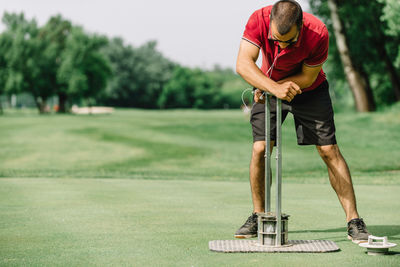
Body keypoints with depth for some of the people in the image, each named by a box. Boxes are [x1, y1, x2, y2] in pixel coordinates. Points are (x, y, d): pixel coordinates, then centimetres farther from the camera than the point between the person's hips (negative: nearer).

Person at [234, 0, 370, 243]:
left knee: (329, 150, -8)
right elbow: (243, 63, -35)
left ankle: (354, 221, -3)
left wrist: (271, 87, -21)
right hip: (269, 86, 1)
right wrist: (274, 88, -48)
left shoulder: (318, 34, -32)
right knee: (260, 149, -11)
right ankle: (258, 217, 5)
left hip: (310, 91, -1)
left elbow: (308, 77, -18)